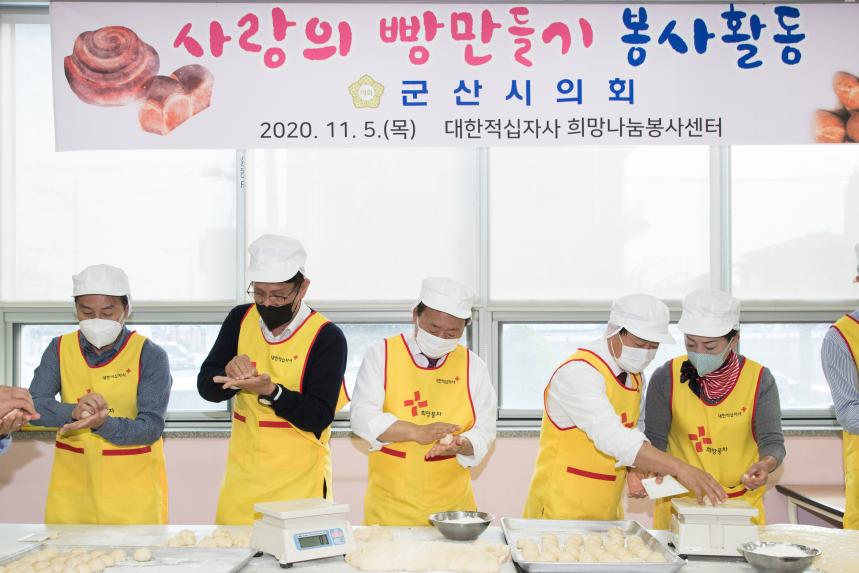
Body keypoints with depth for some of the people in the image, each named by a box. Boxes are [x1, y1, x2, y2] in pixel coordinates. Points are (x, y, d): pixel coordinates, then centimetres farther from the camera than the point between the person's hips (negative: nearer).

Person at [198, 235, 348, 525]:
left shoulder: (327, 337, -11)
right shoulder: (240, 319, 3)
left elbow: (319, 417, -15)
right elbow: (206, 386, 2)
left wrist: (271, 391, -28)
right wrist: (231, 375, -19)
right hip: (242, 476, 4)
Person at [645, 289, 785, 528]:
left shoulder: (759, 379, -2)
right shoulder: (666, 379, -3)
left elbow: (772, 442, -2)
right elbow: (655, 441, 1)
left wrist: (766, 464, -23)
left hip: (741, 504, 1)